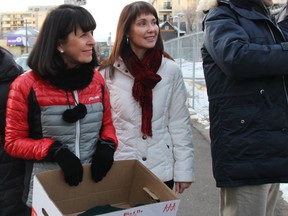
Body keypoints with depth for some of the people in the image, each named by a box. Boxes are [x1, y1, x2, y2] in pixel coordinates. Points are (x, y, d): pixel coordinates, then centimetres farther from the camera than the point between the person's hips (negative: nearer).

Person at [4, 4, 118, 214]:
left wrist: (107, 146, -12)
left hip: (94, 184, 4)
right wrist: (55, 151, -22)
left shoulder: (97, 79, -1)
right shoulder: (26, 86, -12)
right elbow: (14, 142, -7)